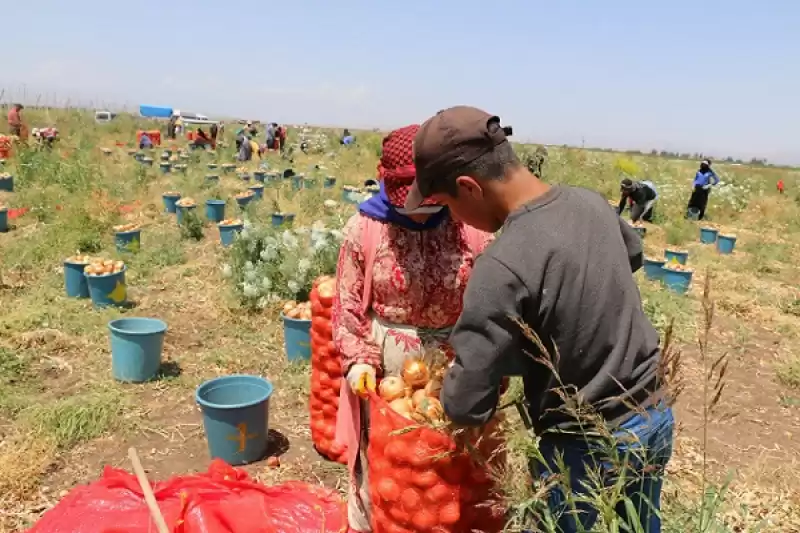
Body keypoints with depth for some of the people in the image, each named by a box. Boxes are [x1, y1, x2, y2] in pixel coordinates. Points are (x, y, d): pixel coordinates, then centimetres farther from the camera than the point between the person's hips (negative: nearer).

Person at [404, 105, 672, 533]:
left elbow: (465, 406, -25)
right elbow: (633, 253, 19)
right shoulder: (590, 202, -6)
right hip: (655, 416, 7)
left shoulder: (502, 266, -29)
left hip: (587, 446, -7)